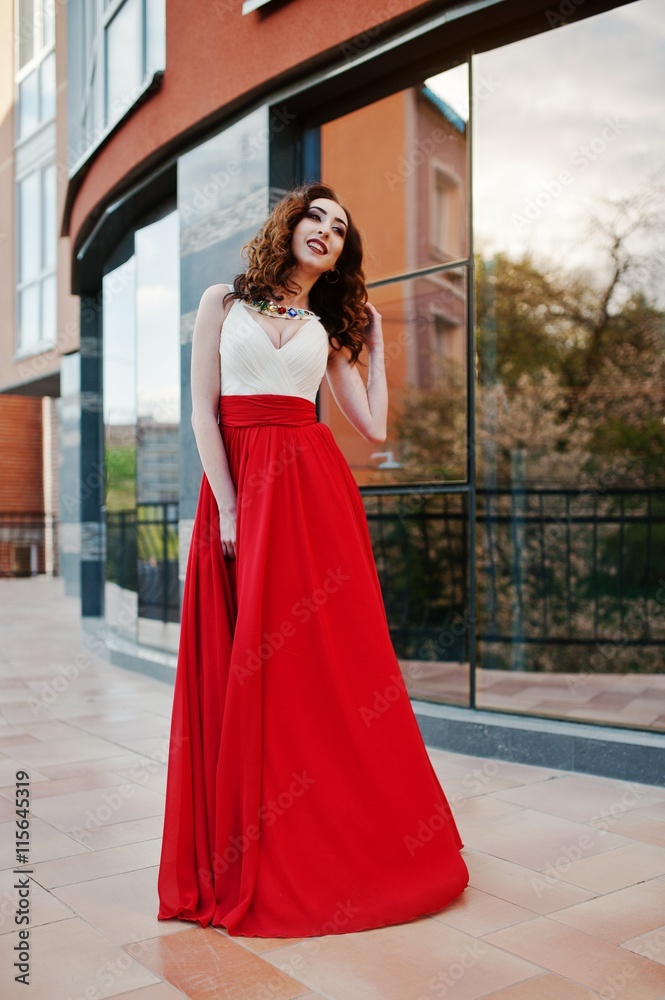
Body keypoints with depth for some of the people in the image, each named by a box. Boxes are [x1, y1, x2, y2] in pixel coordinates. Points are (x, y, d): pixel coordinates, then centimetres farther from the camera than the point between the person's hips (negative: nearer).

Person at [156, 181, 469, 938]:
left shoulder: (329, 329, 17)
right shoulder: (223, 303, 11)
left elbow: (374, 428, 8)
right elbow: (203, 412, 1)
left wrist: (375, 344, 14)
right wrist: (229, 509, -10)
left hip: (314, 489, 2)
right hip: (236, 484, -1)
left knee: (330, 665, 0)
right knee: (244, 670, -1)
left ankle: (343, 844, 15)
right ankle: (249, 857, 13)